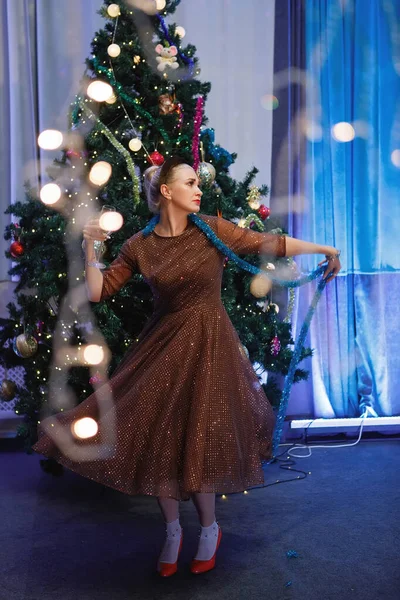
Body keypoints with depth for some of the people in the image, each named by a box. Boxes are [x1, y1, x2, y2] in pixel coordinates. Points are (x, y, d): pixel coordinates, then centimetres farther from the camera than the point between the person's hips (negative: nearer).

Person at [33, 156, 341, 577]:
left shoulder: (212, 230, -4)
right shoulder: (139, 246, -1)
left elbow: (266, 244, -5)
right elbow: (98, 292, 1)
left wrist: (323, 248, -7)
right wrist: (90, 247, -10)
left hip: (207, 344, -2)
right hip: (161, 345, 2)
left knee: (198, 438, -1)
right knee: (156, 437, 4)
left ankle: (210, 529, 23)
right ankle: (172, 530, 25)